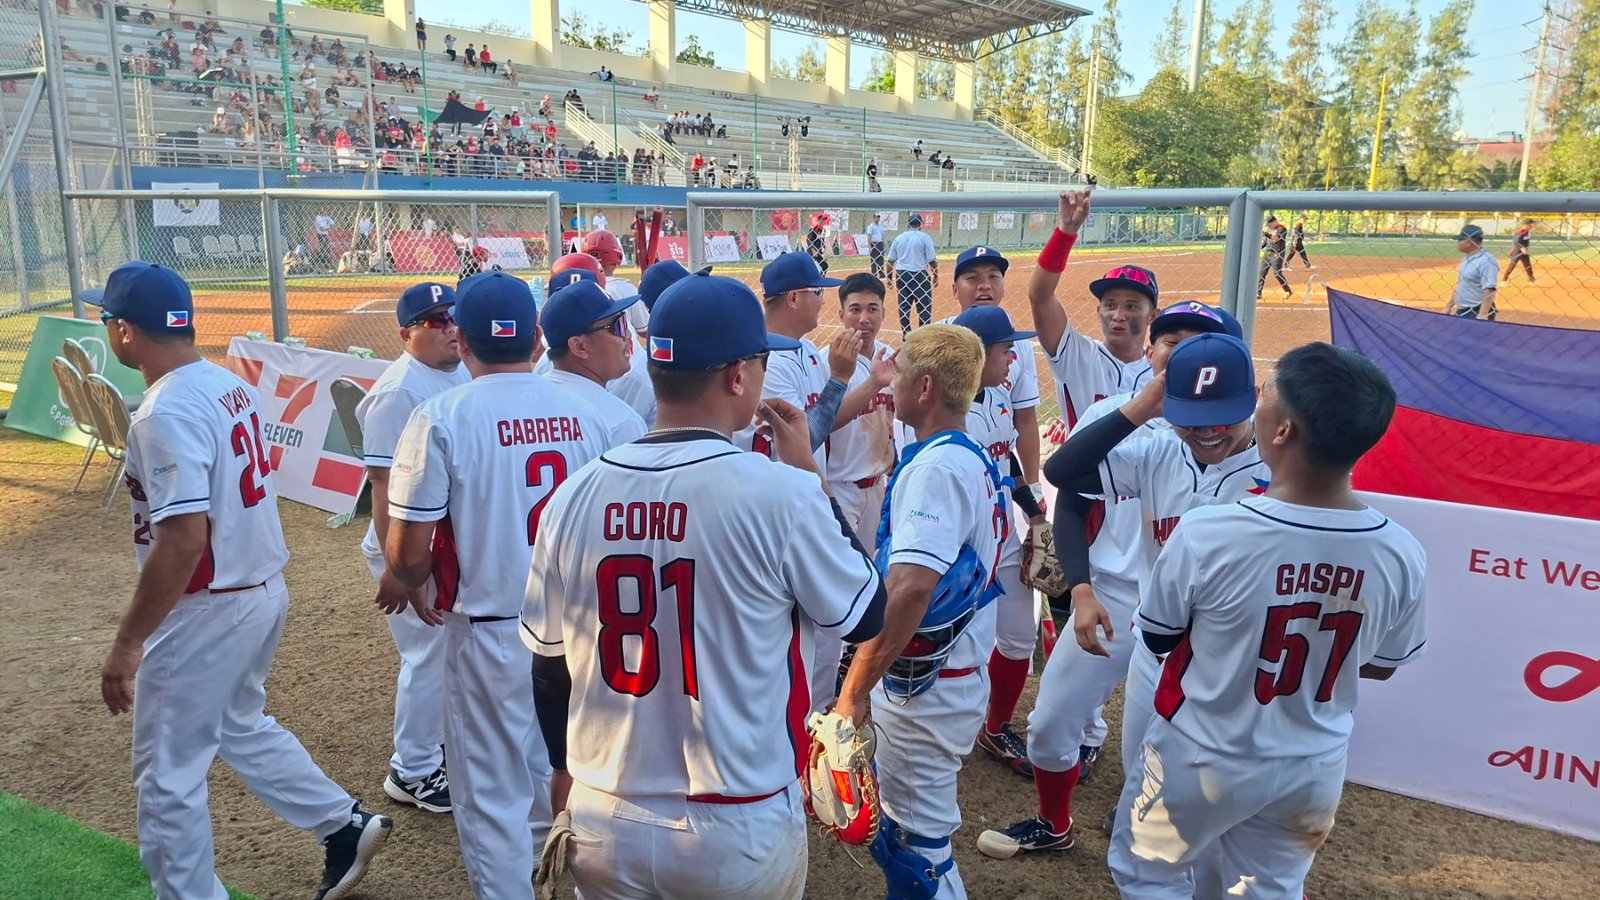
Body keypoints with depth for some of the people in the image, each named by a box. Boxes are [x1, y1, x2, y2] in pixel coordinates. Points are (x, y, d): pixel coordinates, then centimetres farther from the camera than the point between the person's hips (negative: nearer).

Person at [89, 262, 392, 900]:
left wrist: (126, 644, -23)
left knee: (167, 774, 8)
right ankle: (345, 825, 33)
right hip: (263, 590, 10)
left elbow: (183, 539, -28)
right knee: (241, 726, 28)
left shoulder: (167, 411, -23)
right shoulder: (230, 383, 4)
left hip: (206, 612, -9)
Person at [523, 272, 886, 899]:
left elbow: (549, 669, 3)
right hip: (740, 833, -2)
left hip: (603, 830, 3)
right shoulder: (781, 494, -20)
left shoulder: (572, 496, -7)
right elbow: (866, 617, -4)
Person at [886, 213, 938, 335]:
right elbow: (932, 260, -8)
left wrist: (890, 277, 17)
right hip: (920, 275, -4)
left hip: (901, 275, 4)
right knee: (924, 305, 2)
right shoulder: (924, 238, -5)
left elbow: (890, 260, 9)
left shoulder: (899, 238, 7)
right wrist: (935, 275, 3)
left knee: (904, 306, 10)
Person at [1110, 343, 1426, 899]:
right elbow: (1381, 666, 1)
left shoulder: (1206, 533, -29)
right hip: (1314, 768, 4)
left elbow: (1157, 638, -11)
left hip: (1202, 759, -3)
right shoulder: (1401, 554, -17)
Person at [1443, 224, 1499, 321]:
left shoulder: (1486, 261, -17)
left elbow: (1489, 291, -24)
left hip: (1477, 313, -10)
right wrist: (1448, 306, 22)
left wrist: (1482, 316, -30)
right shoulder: (1466, 259, 13)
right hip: (1460, 312, 10)